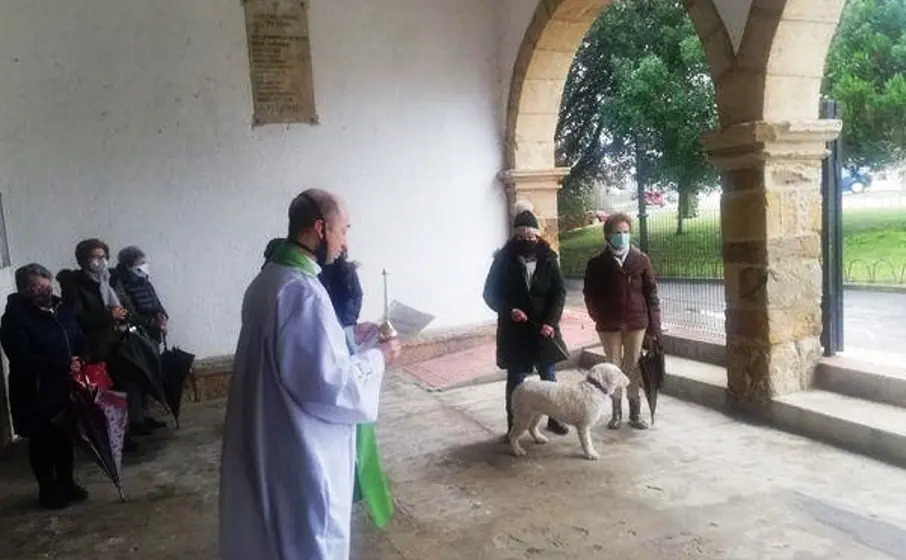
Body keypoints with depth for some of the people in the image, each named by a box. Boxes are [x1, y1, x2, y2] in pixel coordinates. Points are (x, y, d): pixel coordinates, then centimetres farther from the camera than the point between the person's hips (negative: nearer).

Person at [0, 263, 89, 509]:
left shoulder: (61, 309, 5)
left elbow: (79, 341, 11)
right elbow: (23, 358, -23)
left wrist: (79, 362, -9)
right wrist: (64, 365, -23)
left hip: (65, 387, 6)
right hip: (35, 392, -6)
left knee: (66, 436, 15)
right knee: (42, 441, 7)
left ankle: (67, 483, 31)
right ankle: (48, 490, 21)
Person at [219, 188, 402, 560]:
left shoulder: (267, 278, 5)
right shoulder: (303, 290, -26)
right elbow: (327, 383, -27)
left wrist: (348, 336, 12)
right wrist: (377, 358, -12)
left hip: (268, 440, 10)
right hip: (302, 449, -10)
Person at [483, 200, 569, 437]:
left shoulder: (548, 258, -2)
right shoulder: (504, 259, -8)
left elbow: (559, 291, -4)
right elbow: (490, 293, -4)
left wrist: (551, 321, -16)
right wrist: (509, 310, -21)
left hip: (543, 329, 2)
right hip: (514, 330, -2)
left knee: (549, 376, 14)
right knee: (516, 380, 7)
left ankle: (553, 418, 32)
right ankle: (514, 425, 19)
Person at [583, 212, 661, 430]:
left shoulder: (641, 260, -1)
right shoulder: (597, 264, -2)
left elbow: (651, 294, -1)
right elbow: (590, 295, 5)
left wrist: (654, 326, -3)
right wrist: (599, 317, -1)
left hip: (636, 323, 0)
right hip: (609, 325, 0)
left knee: (633, 367, 7)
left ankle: (635, 412, 18)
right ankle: (616, 412, 19)